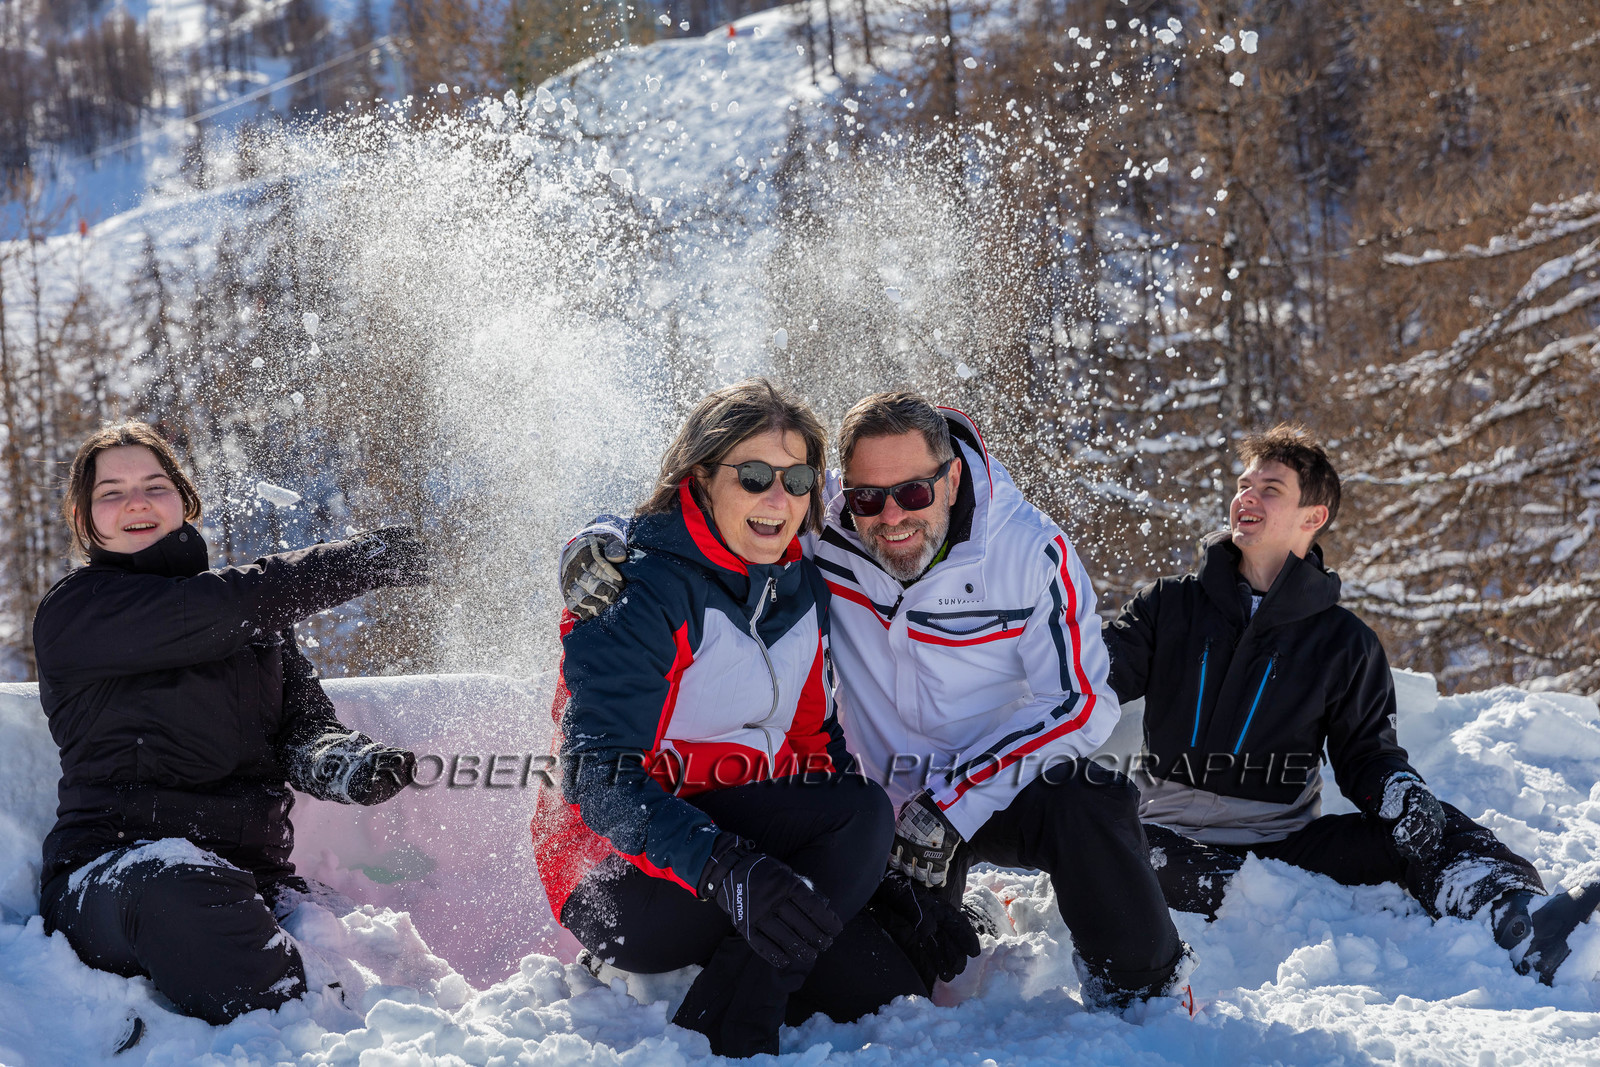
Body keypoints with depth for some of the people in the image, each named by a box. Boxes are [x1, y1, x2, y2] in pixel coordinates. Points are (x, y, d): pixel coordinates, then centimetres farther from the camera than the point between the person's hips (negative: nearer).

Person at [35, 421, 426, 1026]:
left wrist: (344, 767, -15)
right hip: (106, 879, -4)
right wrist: (370, 559, -1)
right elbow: (227, 605, -10)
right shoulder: (74, 612, 4)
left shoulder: (255, 620, 22)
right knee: (176, 884, -41)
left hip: (249, 876, 4)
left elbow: (304, 728, 11)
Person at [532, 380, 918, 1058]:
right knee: (859, 812, -27)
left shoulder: (803, 590, 8)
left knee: (896, 998, -8)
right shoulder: (634, 588, -15)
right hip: (615, 889, -7)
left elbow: (815, 743, 17)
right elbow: (599, 778, -25)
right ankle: (719, 1036, -24)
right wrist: (727, 868, -40)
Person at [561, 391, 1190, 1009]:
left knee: (1085, 802, -34)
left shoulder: (1031, 550, -18)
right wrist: (603, 544, -27)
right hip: (894, 804, 2)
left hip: (1011, 788, -2)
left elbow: (1080, 703, -17)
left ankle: (1144, 991, -9)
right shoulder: (820, 531, -15)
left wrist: (953, 803, -24)